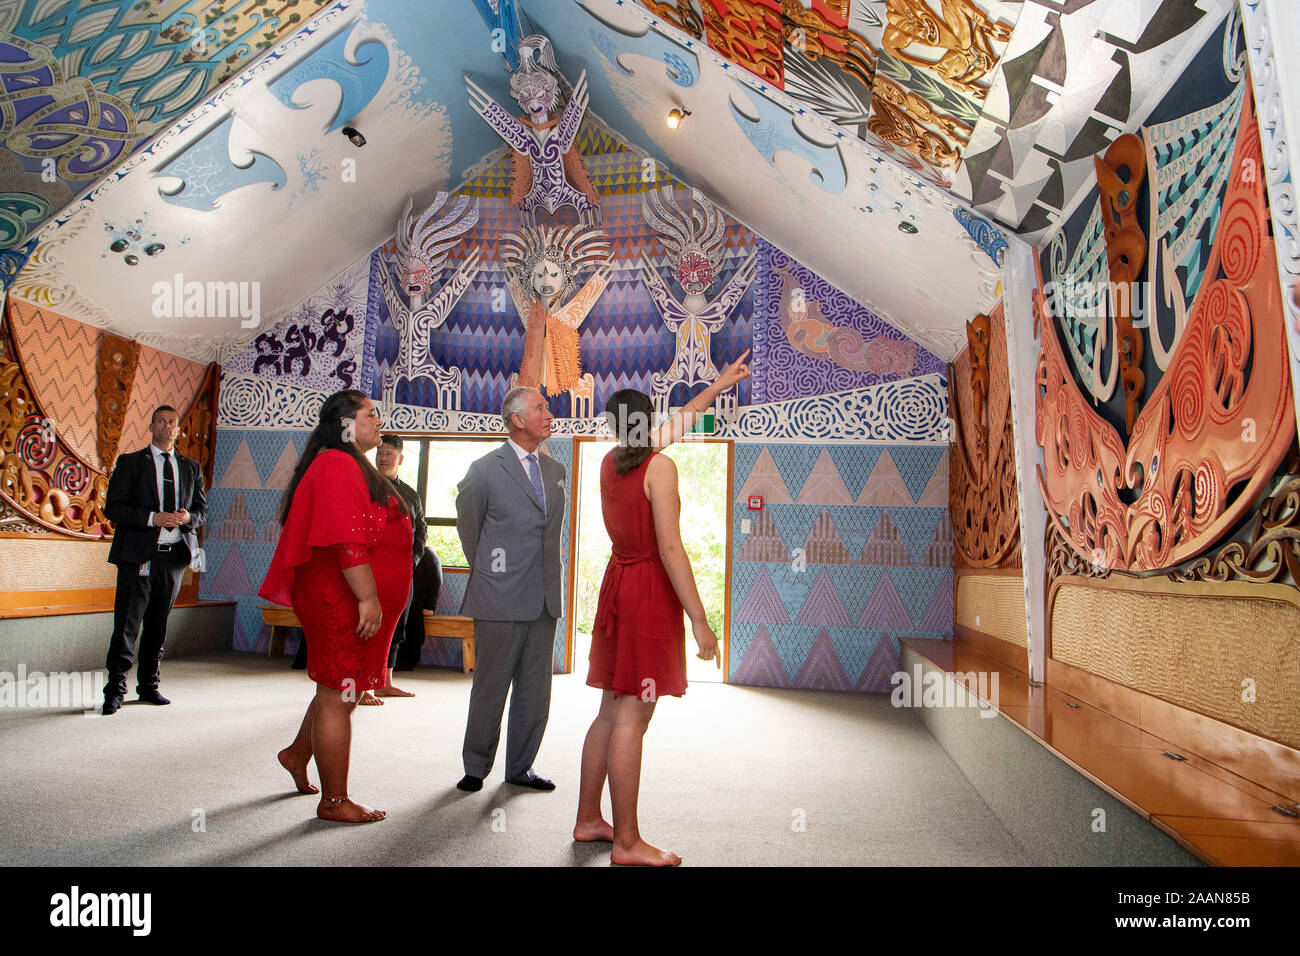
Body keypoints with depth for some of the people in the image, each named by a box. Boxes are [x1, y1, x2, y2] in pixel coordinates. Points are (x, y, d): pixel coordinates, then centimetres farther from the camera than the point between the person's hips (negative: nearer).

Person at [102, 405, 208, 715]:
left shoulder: (191, 468, 14)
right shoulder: (130, 463, 4)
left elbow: (202, 509, 14)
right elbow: (113, 508, -4)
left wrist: (188, 518, -9)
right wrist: (153, 518, -17)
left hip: (174, 554, 3)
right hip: (139, 555, -3)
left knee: (158, 623, 11)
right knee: (127, 625, -4)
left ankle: (149, 685, 21)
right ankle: (115, 689, 8)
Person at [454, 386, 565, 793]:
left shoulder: (556, 470, 12)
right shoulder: (485, 470, -6)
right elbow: (467, 526, 7)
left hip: (544, 600, 5)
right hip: (500, 601, -5)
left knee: (535, 691, 12)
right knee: (490, 687, 6)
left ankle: (520, 768, 28)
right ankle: (476, 767, 26)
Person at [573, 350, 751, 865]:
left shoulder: (611, 462, 10)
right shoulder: (660, 466, -12)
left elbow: (674, 426, 25)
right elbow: (670, 547, -19)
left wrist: (718, 384, 33)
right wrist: (700, 620, -17)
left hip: (617, 582, 8)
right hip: (650, 590, -8)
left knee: (611, 712, 16)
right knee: (632, 718, -2)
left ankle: (588, 819, 27)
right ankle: (627, 843, 10)